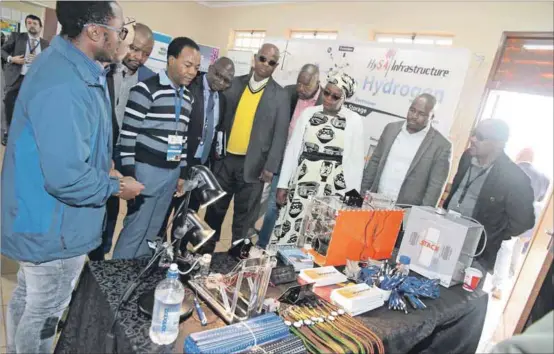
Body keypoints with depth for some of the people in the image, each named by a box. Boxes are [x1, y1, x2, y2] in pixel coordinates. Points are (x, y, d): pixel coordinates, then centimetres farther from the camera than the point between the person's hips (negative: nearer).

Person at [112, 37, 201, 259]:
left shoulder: (187, 97, 12)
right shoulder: (147, 89, -11)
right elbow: (128, 133, -12)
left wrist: (182, 172, 15)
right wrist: (128, 173, -15)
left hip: (172, 172, 7)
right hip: (147, 170, -7)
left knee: (151, 231, 15)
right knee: (134, 230, -1)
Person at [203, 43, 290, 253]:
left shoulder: (280, 96, -1)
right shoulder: (234, 84, 7)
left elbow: (280, 135, -4)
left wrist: (270, 167, -11)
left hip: (253, 164, -3)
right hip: (225, 159, 3)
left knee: (244, 216, 8)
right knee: (215, 209, 14)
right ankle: (206, 249, 32)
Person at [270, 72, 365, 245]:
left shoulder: (354, 121, -1)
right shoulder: (308, 113, 4)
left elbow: (356, 160, 1)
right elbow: (292, 149, 6)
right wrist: (283, 184, 4)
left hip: (333, 186, -2)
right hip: (302, 181, 2)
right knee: (289, 226, 3)